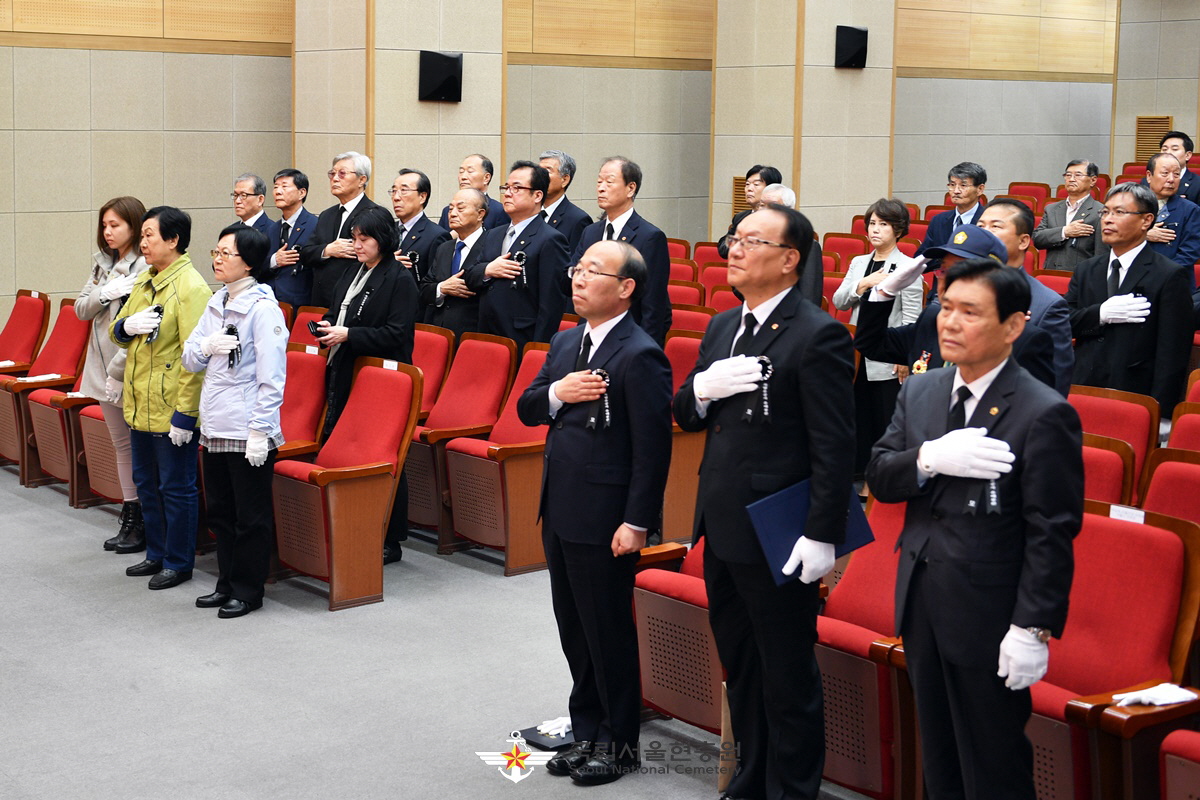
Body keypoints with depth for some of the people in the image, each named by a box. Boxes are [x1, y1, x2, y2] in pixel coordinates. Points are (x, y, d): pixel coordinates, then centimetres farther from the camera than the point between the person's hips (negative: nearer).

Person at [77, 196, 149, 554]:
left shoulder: (146, 267, -15)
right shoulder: (103, 264, 11)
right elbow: (81, 309, 9)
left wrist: (118, 370, -18)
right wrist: (105, 293, -10)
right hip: (103, 367, 9)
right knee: (121, 444, 14)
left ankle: (144, 524, 7)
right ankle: (130, 519, 22)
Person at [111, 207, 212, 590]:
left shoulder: (191, 288, -17)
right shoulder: (145, 281, 10)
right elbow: (117, 331, 17)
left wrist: (185, 413, -22)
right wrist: (126, 325, -8)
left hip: (172, 410, -9)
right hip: (140, 405, 9)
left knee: (176, 487, 3)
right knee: (146, 483, 18)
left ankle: (178, 563, 14)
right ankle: (157, 554, 32)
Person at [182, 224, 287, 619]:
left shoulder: (263, 308, -12)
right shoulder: (217, 304, 11)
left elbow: (271, 377, -15)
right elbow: (189, 358, 12)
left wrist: (260, 430, -18)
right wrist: (207, 345, -10)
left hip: (248, 432, -8)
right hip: (214, 426, 8)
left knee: (251, 515, 3)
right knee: (220, 511, 15)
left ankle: (247, 591, 13)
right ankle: (227, 583, 27)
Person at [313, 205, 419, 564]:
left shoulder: (400, 279, -8)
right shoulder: (351, 276, 17)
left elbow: (395, 333, -15)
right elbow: (337, 316, 28)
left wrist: (348, 335, -19)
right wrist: (327, 327, 5)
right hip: (344, 376, 8)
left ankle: (390, 540, 6)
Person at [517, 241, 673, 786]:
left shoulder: (640, 356, -16)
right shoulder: (564, 344, 11)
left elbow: (653, 448, -17)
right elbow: (526, 410, 13)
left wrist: (636, 522, -19)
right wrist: (556, 393, -9)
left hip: (604, 521, -8)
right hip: (560, 512, 8)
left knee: (608, 634, 4)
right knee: (574, 631, 18)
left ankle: (618, 743, 19)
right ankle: (587, 731, 32)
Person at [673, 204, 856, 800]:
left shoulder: (818, 336, -14)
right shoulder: (722, 327, 11)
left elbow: (835, 449, -17)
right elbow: (686, 417, 15)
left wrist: (821, 537, -21)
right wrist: (703, 388, -8)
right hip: (722, 528, 9)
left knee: (788, 678, 3)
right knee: (739, 667, 20)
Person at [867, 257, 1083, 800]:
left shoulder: (1044, 414, -16)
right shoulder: (918, 393, 5)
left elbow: (1052, 534, -17)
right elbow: (878, 475, 1)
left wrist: (1034, 628, -20)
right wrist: (930, 459, -20)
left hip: (988, 618, -6)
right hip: (921, 608, 7)